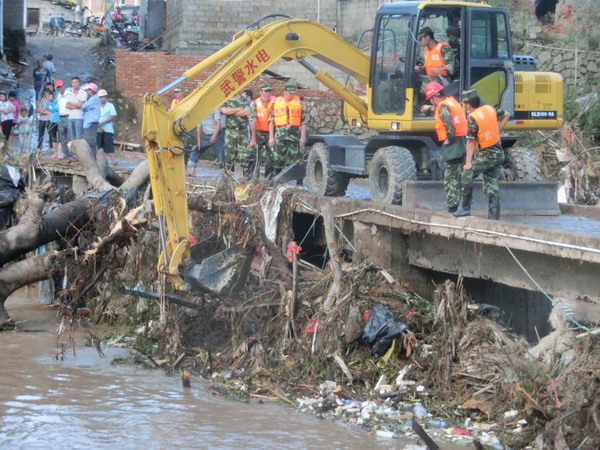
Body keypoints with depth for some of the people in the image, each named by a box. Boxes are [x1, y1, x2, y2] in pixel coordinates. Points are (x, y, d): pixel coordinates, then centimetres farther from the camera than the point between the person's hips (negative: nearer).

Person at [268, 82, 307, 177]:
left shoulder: (298, 102, 9)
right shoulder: (276, 102, 10)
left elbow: (303, 122, 7)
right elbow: (271, 121, 10)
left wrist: (303, 137, -2)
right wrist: (271, 137, 3)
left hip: (294, 134, -1)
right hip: (279, 134, 1)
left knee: (296, 159, -3)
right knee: (278, 160, 4)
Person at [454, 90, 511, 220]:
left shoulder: (472, 118, -15)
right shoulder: (490, 109, 6)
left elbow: (470, 142, -17)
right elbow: (506, 115, 22)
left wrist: (468, 162, -18)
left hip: (484, 155, -8)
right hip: (498, 153, 8)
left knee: (467, 175, 0)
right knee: (491, 183, 9)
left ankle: (465, 208, -2)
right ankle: (494, 215, 6)